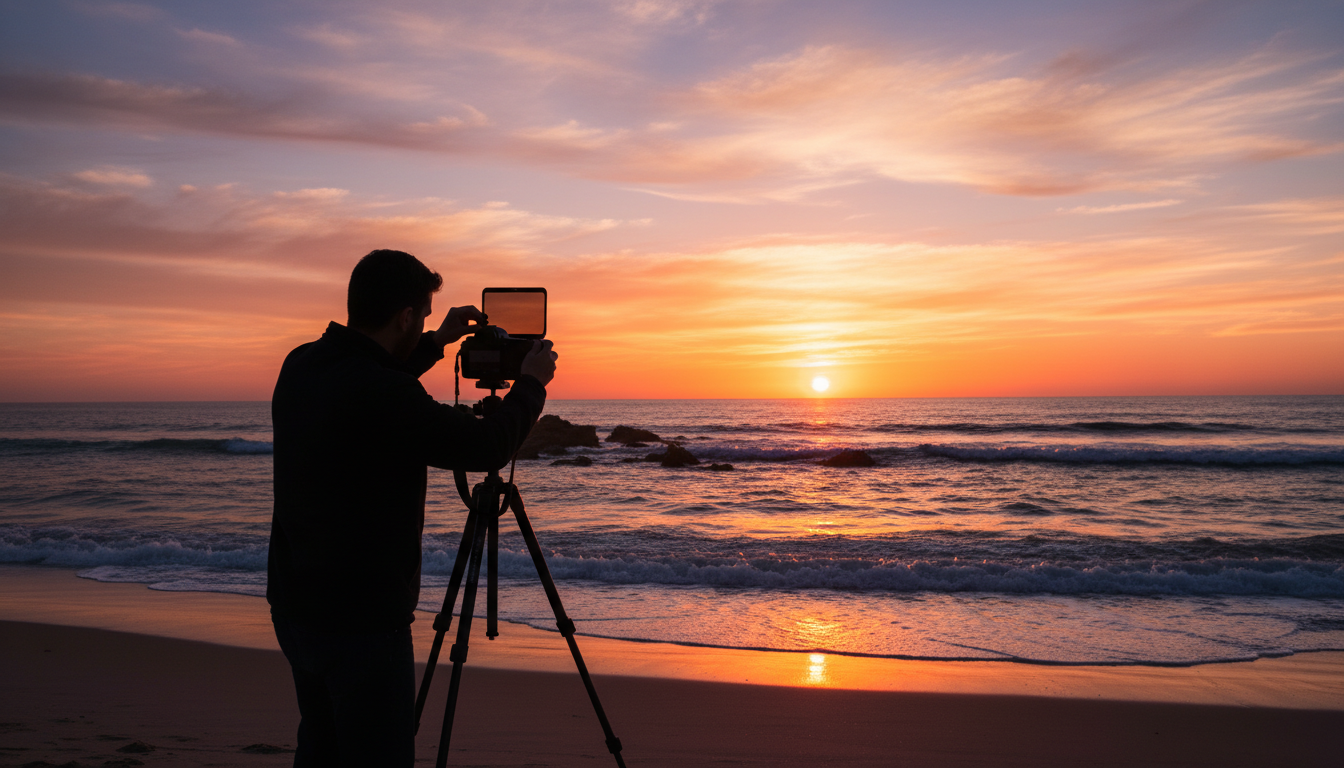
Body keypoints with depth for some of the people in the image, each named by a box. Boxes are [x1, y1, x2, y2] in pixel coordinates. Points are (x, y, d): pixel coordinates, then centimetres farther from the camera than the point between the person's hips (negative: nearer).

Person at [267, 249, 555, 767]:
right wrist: (532, 383, 1)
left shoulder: (300, 367, 1)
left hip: (295, 607, 9)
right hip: (362, 622, -9)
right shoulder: (386, 397, -25)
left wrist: (436, 344, 23)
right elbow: (487, 448, -15)